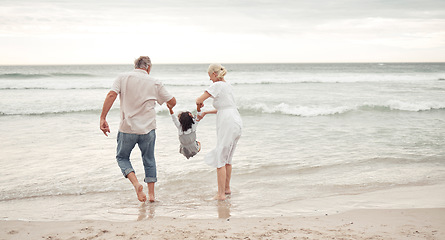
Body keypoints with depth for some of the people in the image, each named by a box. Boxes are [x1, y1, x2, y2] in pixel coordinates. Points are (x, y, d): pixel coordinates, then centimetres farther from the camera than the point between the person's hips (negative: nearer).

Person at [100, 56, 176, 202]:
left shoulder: (123, 78, 0)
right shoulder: (155, 83, 3)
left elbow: (111, 95, -14)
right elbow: (172, 102, 8)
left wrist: (103, 118, -15)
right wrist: (169, 105, 33)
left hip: (127, 128, -1)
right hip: (148, 129, 1)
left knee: (122, 157, 17)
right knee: (149, 159, 19)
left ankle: (136, 184, -6)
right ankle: (151, 194, 20)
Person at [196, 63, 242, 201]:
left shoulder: (217, 85, -8)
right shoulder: (228, 86, 19)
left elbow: (199, 100, -9)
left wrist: (199, 106, 14)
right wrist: (205, 113, 30)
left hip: (227, 124, -9)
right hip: (237, 122, 9)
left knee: (220, 159, -3)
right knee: (227, 158, 19)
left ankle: (221, 193, -2)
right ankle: (227, 188, 28)